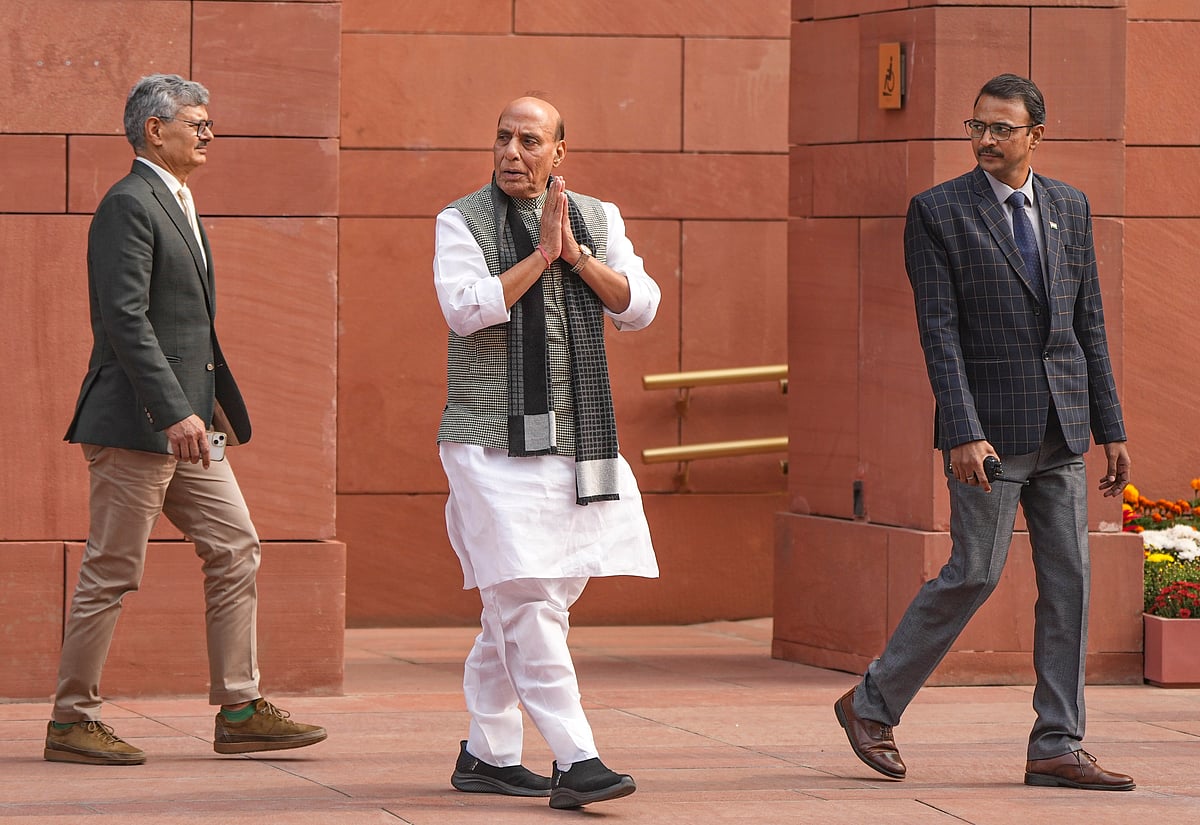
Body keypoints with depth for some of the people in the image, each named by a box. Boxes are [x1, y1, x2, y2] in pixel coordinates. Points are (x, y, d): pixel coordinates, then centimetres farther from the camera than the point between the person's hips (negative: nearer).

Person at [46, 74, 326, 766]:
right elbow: (125, 318, -22)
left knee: (236, 551, 7)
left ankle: (240, 711, 9)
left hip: (184, 420, 10)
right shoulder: (129, 204, -13)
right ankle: (72, 721, 4)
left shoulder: (178, 206, 19)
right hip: (136, 422, -10)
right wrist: (175, 411, -26)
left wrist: (211, 401, 20)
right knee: (113, 572, -4)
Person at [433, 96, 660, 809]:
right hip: (494, 439, -5)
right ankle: (576, 761, -16)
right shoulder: (462, 222, 1)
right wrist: (541, 253, -13)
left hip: (577, 441, 5)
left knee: (521, 604, 10)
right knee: (527, 600, -13)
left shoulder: (598, 220, 13)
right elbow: (466, 308, -14)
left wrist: (576, 255, -9)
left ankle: (487, 754, 21)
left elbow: (640, 307, 3)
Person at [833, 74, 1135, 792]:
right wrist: (963, 434, -19)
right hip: (992, 425, -5)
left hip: (1062, 430, 5)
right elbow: (939, 332, -10)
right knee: (975, 574, -5)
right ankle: (873, 704, 11)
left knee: (1069, 581, 3)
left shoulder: (1069, 207, 10)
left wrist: (1112, 429, 9)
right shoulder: (938, 212, -5)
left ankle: (1059, 747, 7)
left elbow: (1089, 322, 12)